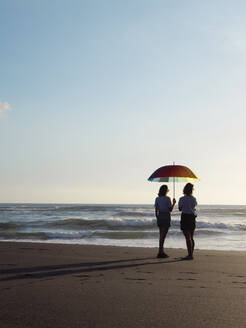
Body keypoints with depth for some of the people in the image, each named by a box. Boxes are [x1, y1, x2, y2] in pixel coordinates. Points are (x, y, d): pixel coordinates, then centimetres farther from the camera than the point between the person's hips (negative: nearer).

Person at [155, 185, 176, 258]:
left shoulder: (157, 199, 5)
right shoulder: (167, 198, -10)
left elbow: (156, 210, 6)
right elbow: (170, 210, -8)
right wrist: (173, 203, 6)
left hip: (159, 217, 6)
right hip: (166, 217, -6)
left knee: (161, 235, 14)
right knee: (163, 235, -4)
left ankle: (162, 252, 20)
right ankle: (160, 253, -5)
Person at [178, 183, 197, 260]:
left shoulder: (182, 199, -10)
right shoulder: (194, 199, 3)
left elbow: (180, 209, 1)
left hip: (185, 218, -5)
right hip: (192, 217, 6)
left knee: (187, 238, -6)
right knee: (191, 238, 14)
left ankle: (190, 255, -7)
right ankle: (191, 254, 18)